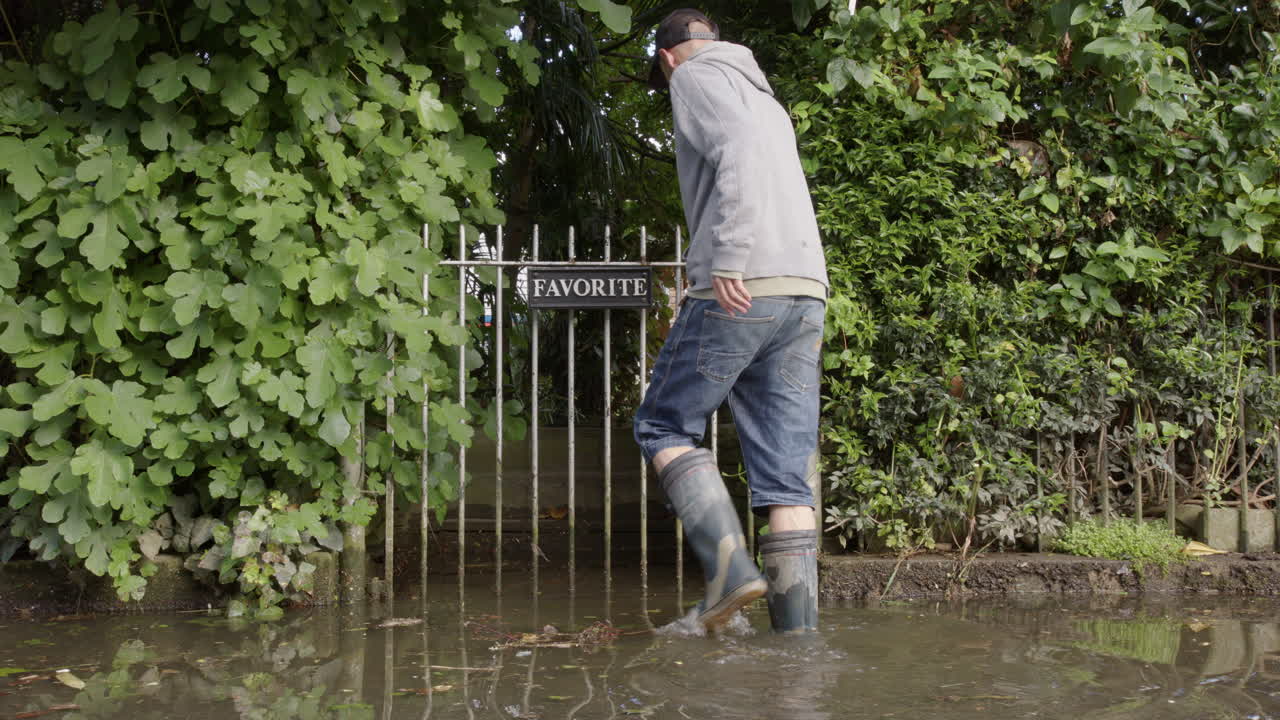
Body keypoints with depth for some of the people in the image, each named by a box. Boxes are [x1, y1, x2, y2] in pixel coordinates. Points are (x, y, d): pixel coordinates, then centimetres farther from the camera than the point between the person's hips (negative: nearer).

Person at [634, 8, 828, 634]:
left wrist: (727, 259, -22)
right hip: (806, 295, 7)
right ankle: (798, 628, -2)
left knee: (663, 427, 6)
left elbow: (738, 149, -14)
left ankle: (729, 565, -11)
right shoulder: (768, 101, 31)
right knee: (785, 474, 3)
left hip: (742, 289, -7)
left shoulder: (698, 76, 6)